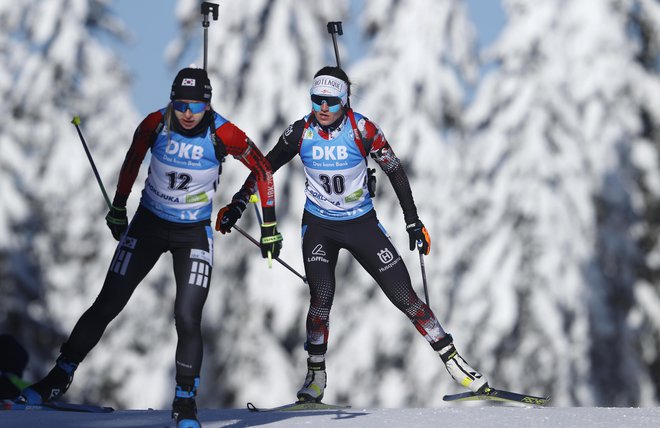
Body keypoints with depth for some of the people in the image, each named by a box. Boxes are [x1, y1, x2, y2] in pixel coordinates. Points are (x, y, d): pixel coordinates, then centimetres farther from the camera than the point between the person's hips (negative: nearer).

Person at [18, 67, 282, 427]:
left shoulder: (223, 134, -21)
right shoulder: (155, 124, -15)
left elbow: (262, 168, -7)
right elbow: (133, 159, 5)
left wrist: (269, 227, -6)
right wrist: (118, 207, 14)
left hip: (193, 234, -2)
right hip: (148, 223, 2)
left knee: (187, 319, -11)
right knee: (107, 305, 2)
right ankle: (60, 377, 16)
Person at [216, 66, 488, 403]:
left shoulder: (362, 130, -17)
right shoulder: (301, 132, -12)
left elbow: (395, 171, -6)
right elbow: (266, 166, 3)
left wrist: (413, 222, -6)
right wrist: (238, 204, 0)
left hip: (362, 223, -1)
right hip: (319, 226, 1)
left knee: (404, 295, -4)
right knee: (321, 298, -18)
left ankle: (451, 357, 7)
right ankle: (315, 376, -3)